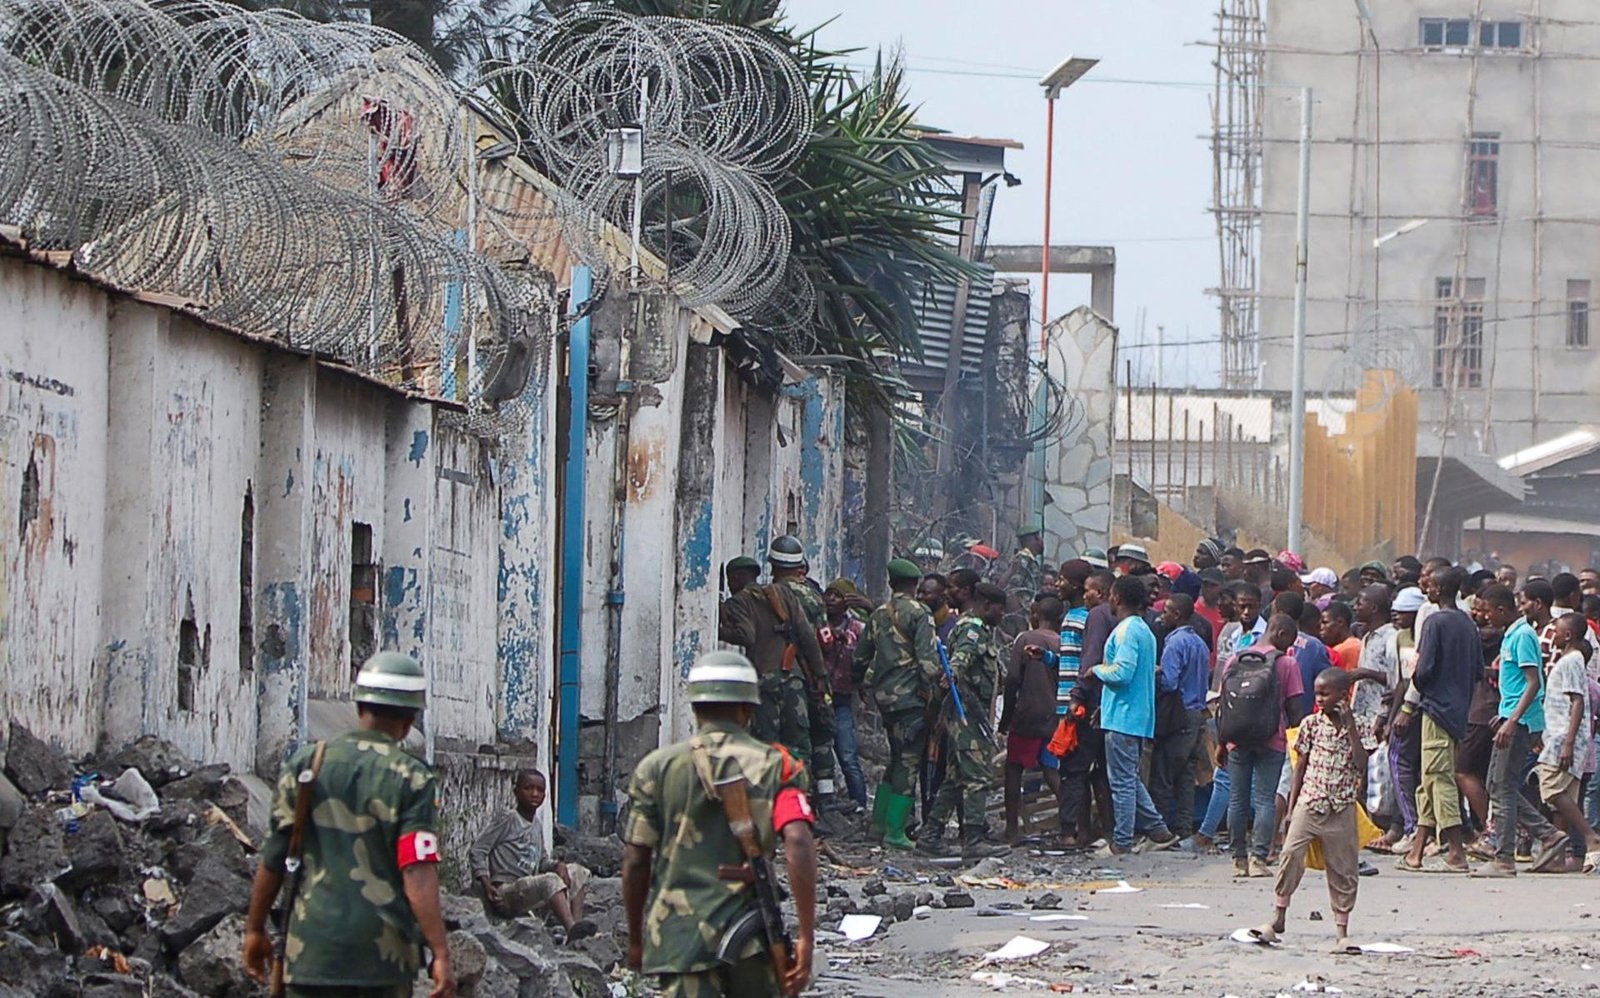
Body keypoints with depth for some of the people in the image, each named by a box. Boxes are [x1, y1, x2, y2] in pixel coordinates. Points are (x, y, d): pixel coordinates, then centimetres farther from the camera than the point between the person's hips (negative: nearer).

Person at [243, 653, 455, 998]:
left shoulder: (305, 764, 4)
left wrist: (255, 928, 18)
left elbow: (272, 859, 7)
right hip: (385, 951, -1)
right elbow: (418, 875, -14)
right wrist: (441, 954, -14)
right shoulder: (412, 779, -5)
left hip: (313, 945, 1)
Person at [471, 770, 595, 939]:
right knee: (551, 880, -33)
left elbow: (542, 860, 24)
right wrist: (486, 885, -19)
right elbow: (477, 851, -7)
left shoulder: (537, 825, 18)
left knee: (578, 872, 4)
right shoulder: (507, 819, -4)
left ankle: (576, 921, -17)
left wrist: (557, 865, -1)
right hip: (506, 892, -8)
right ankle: (571, 929, -53)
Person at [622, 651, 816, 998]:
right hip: (750, 936, 0)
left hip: (679, 938, 0)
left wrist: (636, 939, 15)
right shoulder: (773, 766, 2)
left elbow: (635, 860, 2)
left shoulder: (657, 767, 4)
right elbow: (799, 845, -13)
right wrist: (806, 936, -11)